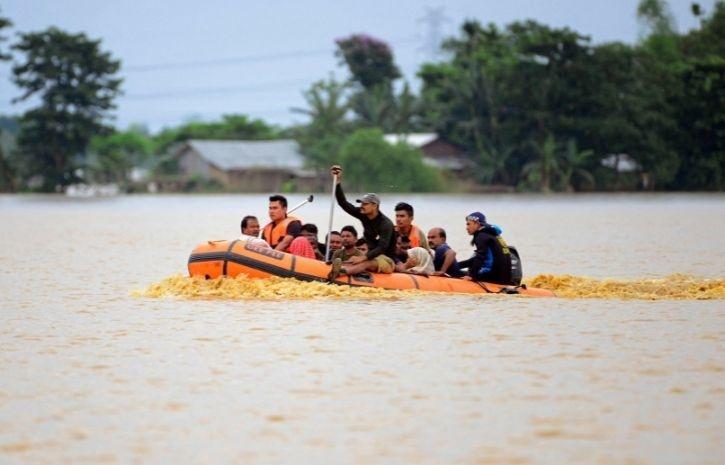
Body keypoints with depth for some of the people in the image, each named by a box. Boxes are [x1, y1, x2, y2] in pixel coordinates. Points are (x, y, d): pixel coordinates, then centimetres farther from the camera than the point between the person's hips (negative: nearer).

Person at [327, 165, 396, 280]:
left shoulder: (386, 224, -16)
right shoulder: (363, 215, 5)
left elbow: (382, 248, -26)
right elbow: (343, 203, 2)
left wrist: (363, 257, -38)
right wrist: (338, 182, -8)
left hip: (387, 261, -7)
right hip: (371, 258, 7)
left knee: (367, 263, -38)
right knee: (354, 262, -24)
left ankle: (340, 270, -68)